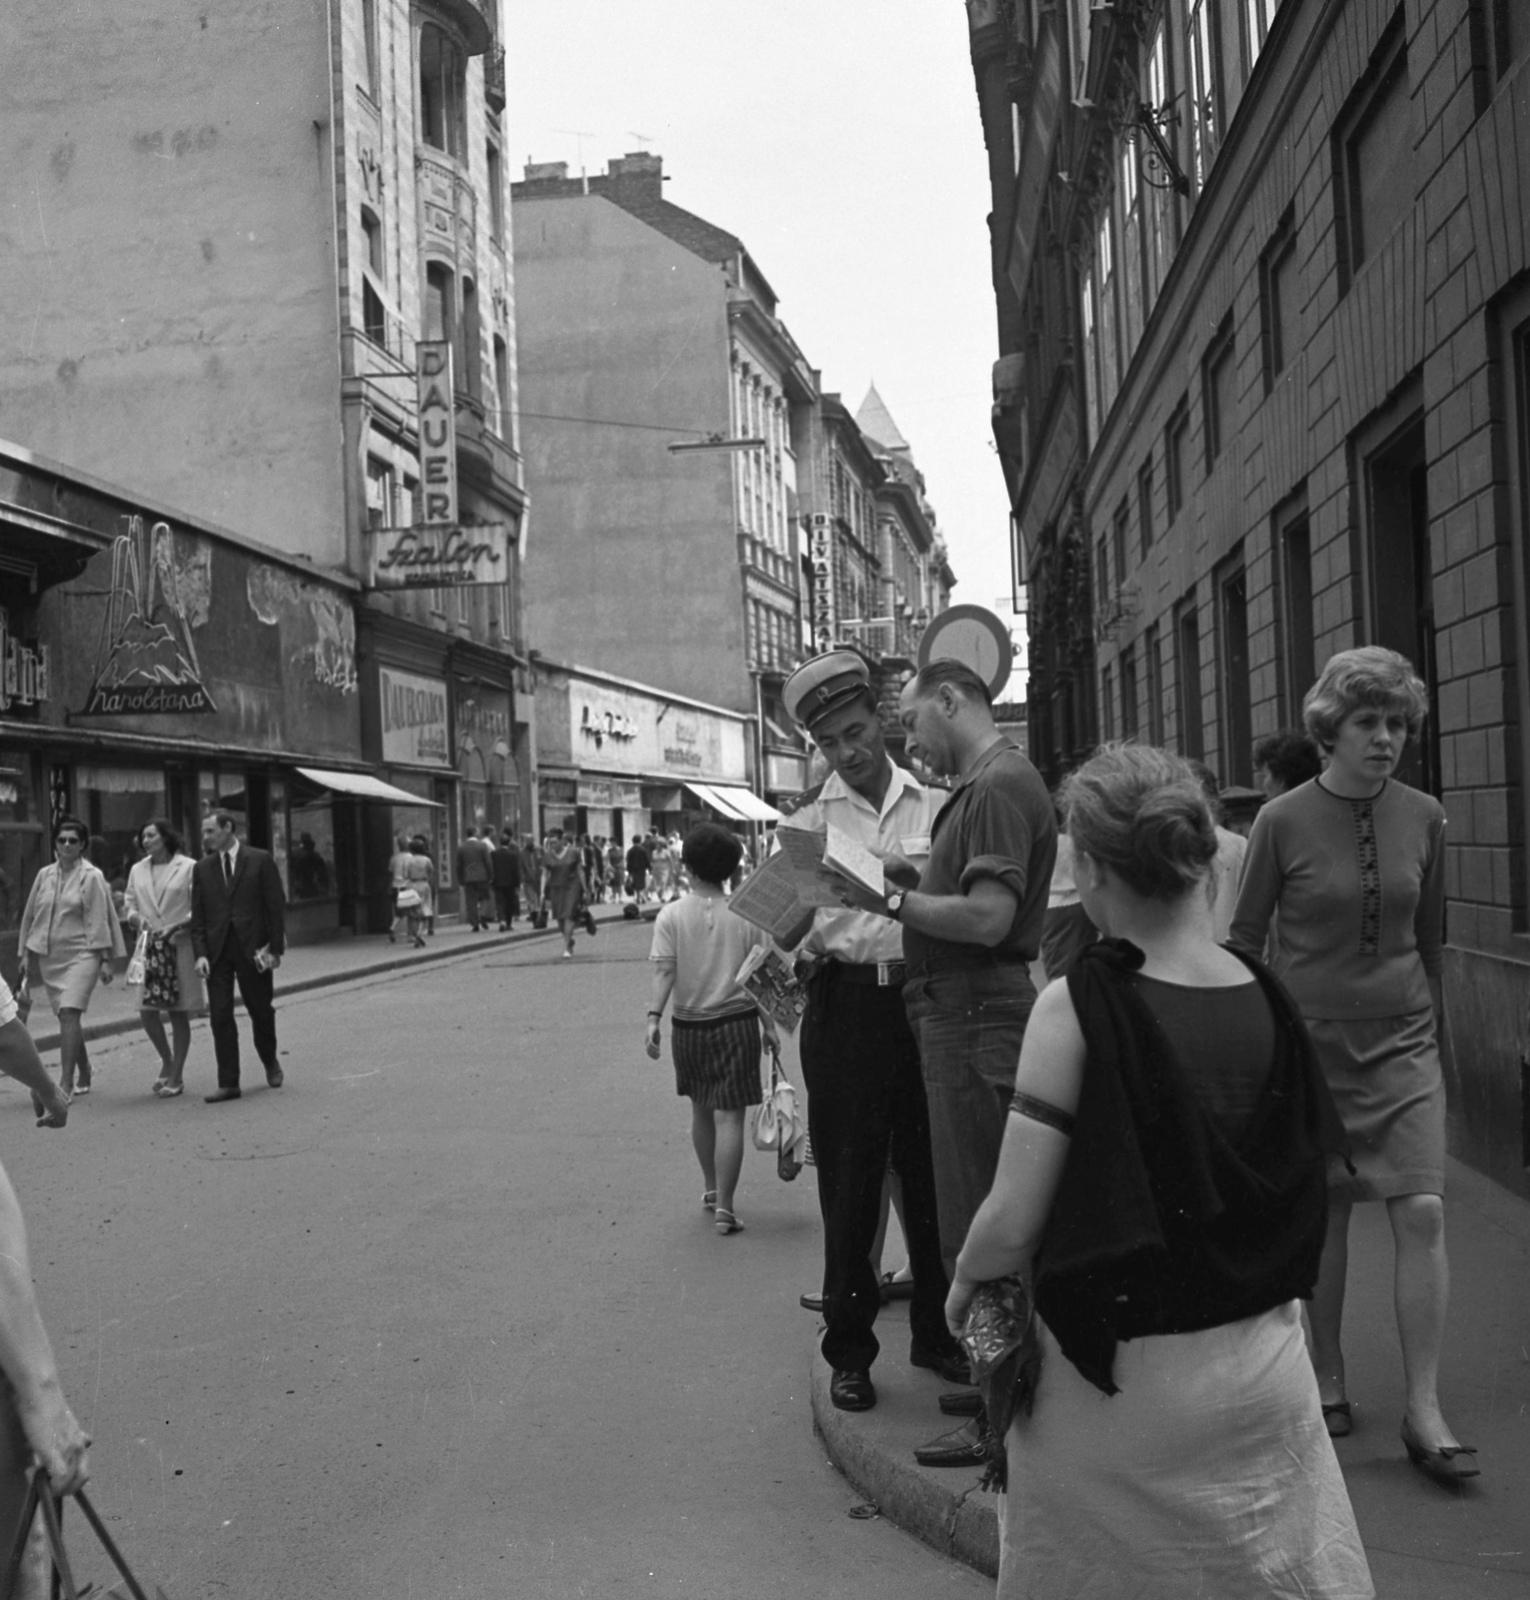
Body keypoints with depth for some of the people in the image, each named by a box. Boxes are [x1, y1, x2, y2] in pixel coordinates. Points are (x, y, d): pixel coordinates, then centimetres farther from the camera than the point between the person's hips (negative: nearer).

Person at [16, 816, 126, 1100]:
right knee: (68, 1017, 11)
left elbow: (99, 920, -5)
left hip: (81, 955, -5)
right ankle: (84, 1075, 26)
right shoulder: (44, 875, 9)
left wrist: (105, 959, -7)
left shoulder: (91, 877, -4)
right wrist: (26, 953, 14)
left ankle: (66, 1082, -19)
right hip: (49, 957, 5)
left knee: (69, 1013, -17)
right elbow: (30, 916, 15)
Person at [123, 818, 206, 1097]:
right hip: (149, 947, 4)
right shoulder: (138, 870, 12)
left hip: (180, 946, -4)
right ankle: (167, 1060, 21)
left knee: (178, 1013, 2)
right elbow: (131, 906, 16)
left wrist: (178, 925, -17)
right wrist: (136, 918, -6)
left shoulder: (188, 867, -2)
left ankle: (176, 1076, 12)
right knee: (147, 1011, -4)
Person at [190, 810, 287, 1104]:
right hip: (217, 951, 3)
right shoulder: (203, 868, 9)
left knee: (261, 1010, 8)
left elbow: (277, 906, -3)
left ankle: (270, 1061, 35)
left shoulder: (260, 861, -2)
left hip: (253, 948, -3)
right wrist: (200, 953, -4)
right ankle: (228, 1083, 1)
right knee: (220, 1016, -3)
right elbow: (198, 916, 8)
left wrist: (276, 948, -8)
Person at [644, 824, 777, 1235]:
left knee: (701, 1110, 20)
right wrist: (769, 1026, 5)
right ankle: (724, 1206, -6)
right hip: (737, 1021, -1)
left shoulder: (671, 915, -4)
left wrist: (652, 1019, -17)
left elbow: (664, 972, -14)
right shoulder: (746, 914, -2)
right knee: (730, 1116, -1)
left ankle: (711, 1189, 34)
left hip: (688, 1024, 2)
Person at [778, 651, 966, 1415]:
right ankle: (849, 1351, 16)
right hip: (845, 1003, -1)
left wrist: (912, 885, -12)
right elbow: (784, 933, -1)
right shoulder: (808, 815, 4)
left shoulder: (931, 806, 6)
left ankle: (935, 1333, 27)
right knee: (849, 1181, 3)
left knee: (931, 1173, 9)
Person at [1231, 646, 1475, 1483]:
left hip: (1402, 1042, 2)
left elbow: (1431, 935, 12)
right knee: (1322, 1216, 7)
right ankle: (1327, 1384, 25)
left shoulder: (1423, 818, 0)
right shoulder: (1283, 821, -9)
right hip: (1309, 1040, -2)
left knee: (1423, 1213, -7)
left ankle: (1424, 1409, 1)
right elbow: (1243, 936, 0)